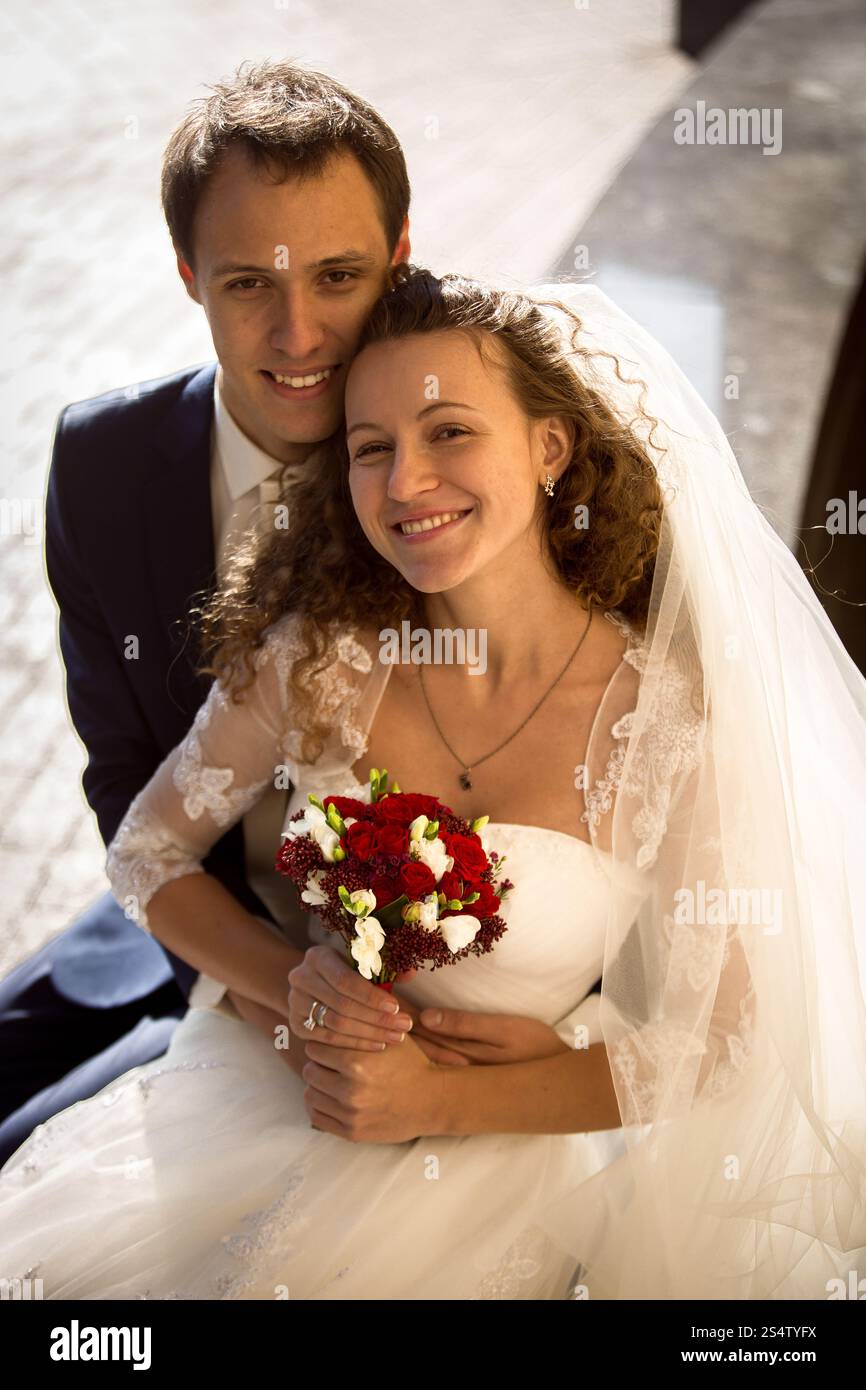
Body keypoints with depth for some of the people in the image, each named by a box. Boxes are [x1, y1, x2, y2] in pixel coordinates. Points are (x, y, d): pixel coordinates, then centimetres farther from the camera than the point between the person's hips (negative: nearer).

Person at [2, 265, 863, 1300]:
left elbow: (712, 1037, -9)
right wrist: (288, 983, -17)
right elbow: (148, 850, 1)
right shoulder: (318, 657, -11)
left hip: (497, 1139, -2)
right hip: (265, 1086, 3)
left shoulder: (680, 716, -17)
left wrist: (445, 1099, -16)